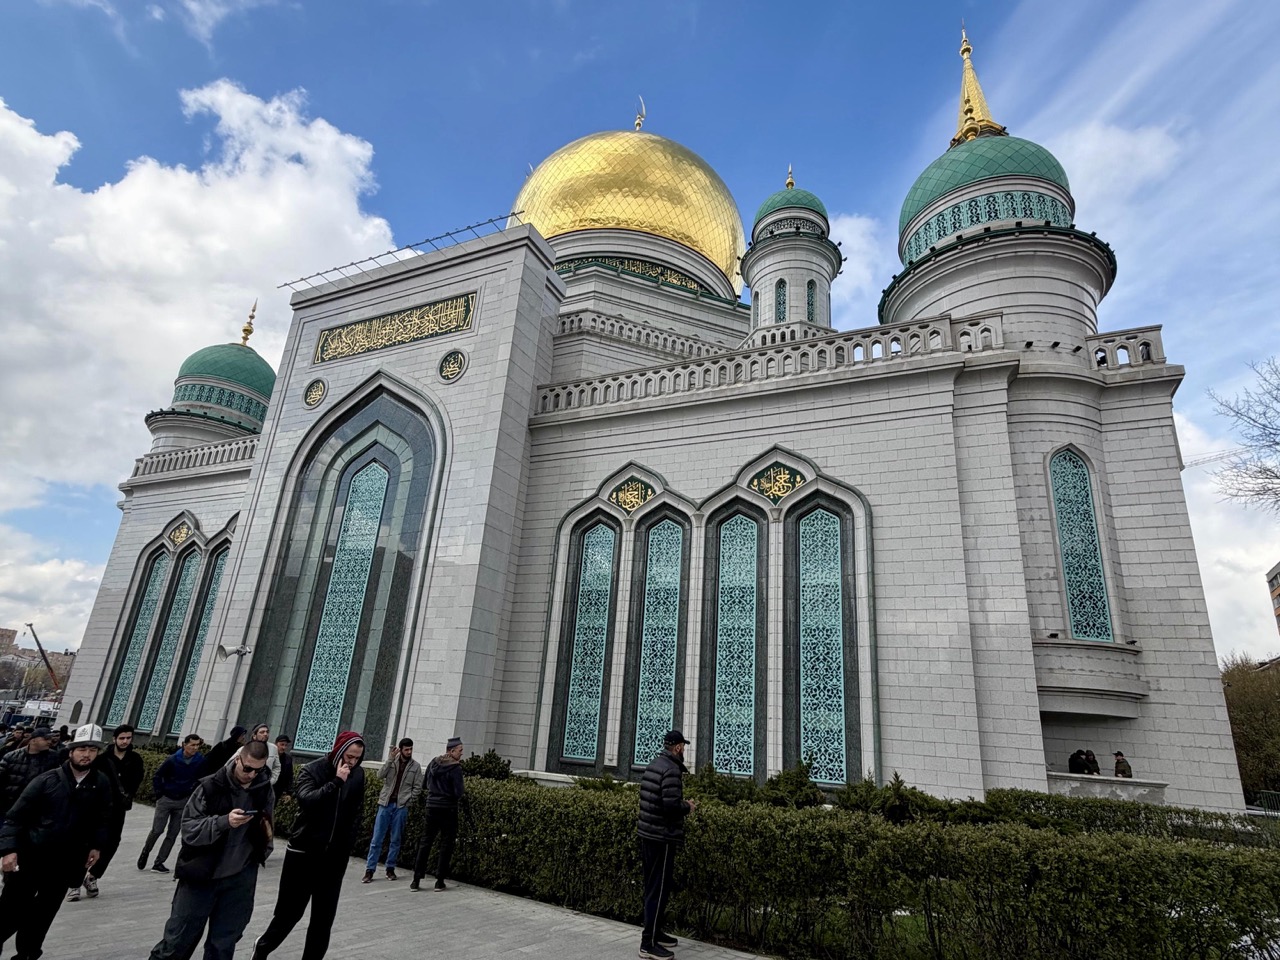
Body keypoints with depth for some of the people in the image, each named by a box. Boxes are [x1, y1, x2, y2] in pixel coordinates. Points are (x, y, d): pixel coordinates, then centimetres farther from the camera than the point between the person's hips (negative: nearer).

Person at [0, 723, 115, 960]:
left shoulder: (102, 784, -4)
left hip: (67, 862, 3)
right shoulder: (48, 780, -12)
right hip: (30, 856, -3)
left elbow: (103, 818, 8)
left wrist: (96, 845, 3)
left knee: (45, 912, 16)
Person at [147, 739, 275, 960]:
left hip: (240, 879, 2)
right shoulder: (210, 786, -11)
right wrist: (224, 821, -28)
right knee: (176, 941, 8)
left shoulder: (266, 791, -1)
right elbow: (189, 829, -14)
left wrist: (262, 850, 6)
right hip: (201, 875, -2)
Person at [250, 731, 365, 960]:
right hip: (304, 852, -3)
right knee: (290, 911, 11)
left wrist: (347, 842, 5)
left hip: (335, 856, 3)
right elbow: (306, 800, -27)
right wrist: (336, 782, -28)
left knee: (324, 918, 6)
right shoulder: (312, 770, -11)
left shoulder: (358, 775, 1)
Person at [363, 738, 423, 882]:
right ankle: (369, 870, 7)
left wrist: (406, 800, -6)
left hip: (401, 807, 0)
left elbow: (417, 788, 3)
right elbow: (380, 775, -14)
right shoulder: (392, 761, 3)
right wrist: (391, 758, -20)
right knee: (376, 839, 0)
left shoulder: (416, 766, 2)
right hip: (385, 804, 0)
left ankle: (390, 868, 18)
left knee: (396, 840, 6)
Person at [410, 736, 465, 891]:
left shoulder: (433, 763, 4)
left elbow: (426, 784, 14)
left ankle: (416, 880, 12)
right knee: (446, 844, 6)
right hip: (448, 809, -5)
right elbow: (458, 793, -17)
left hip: (432, 807, 6)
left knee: (425, 842, 12)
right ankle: (439, 881, 9)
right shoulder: (455, 768, -16)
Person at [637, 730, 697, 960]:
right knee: (659, 889, -1)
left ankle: (655, 932, 29)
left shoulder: (653, 765, 11)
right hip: (662, 837, -9)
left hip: (648, 833, 9)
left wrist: (683, 804, 14)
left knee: (653, 887, 18)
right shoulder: (671, 769, -19)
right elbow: (671, 805, -26)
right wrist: (688, 807, -6)